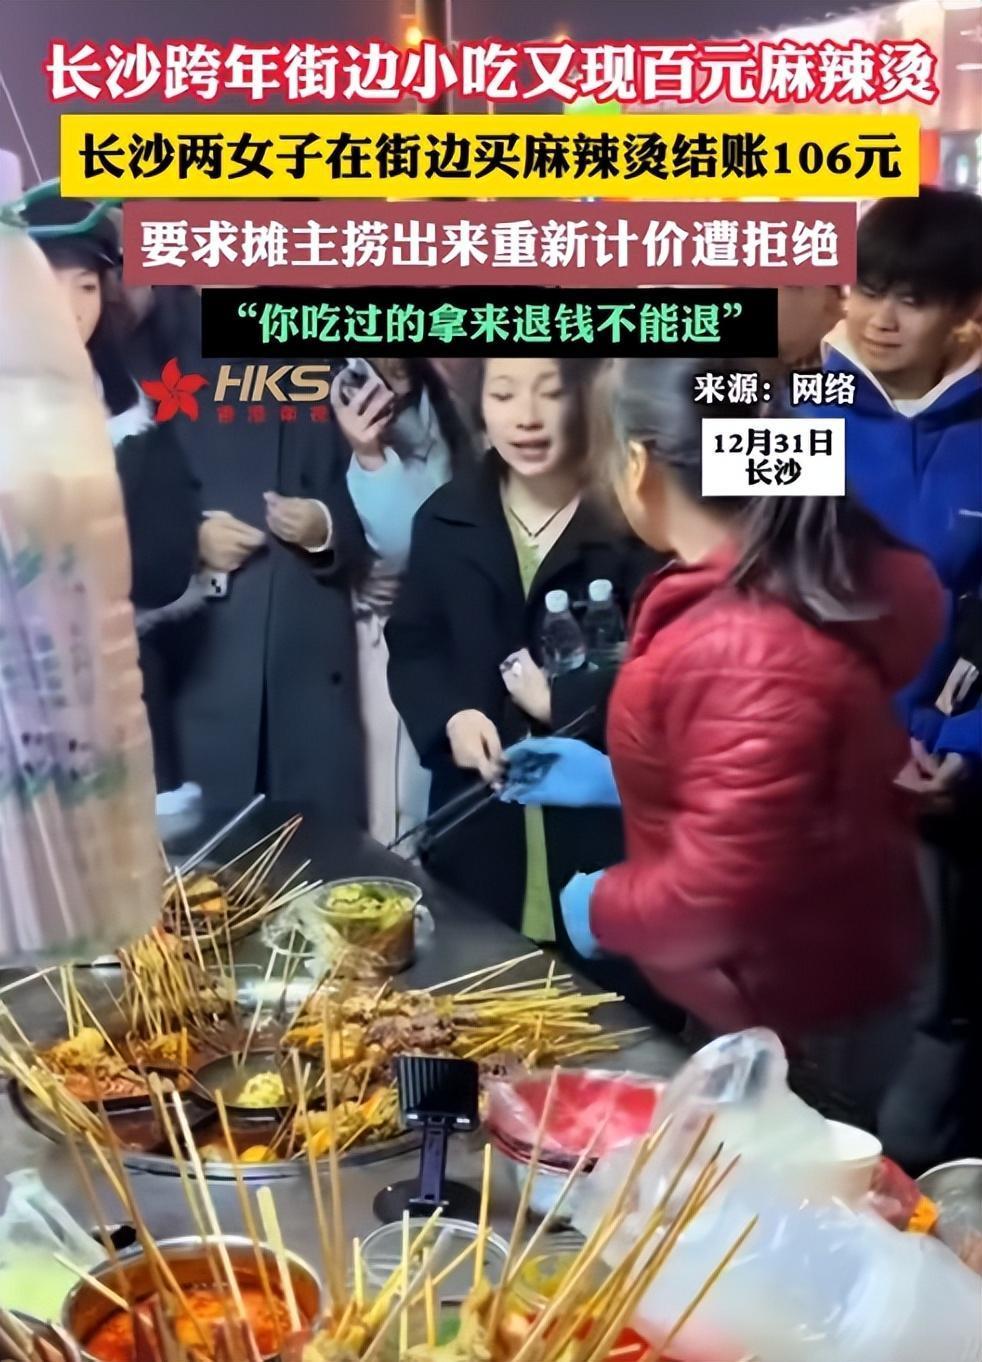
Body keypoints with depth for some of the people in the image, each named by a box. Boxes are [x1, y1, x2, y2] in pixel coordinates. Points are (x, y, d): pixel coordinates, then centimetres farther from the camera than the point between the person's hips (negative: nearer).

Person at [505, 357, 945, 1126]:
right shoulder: (802, 581, 0)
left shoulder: (741, 651, -32)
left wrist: (603, 908, -12)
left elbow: (726, 887, -30)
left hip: (787, 1036, -9)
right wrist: (619, 781, 14)